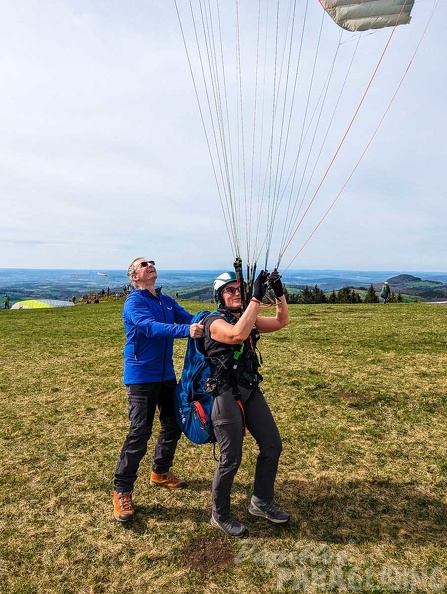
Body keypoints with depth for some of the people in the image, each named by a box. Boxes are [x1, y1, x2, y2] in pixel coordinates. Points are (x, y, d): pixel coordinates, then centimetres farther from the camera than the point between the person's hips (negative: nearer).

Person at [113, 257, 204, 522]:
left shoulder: (167, 301, 9)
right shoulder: (134, 302, -14)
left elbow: (190, 319, -2)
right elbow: (152, 327, -32)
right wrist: (186, 330, -46)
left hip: (166, 374, 8)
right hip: (142, 376, -7)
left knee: (173, 425, 16)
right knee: (139, 433, -7)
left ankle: (160, 472, 38)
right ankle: (122, 491, 11)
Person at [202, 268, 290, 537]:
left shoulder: (249, 319, 9)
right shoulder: (215, 322, -13)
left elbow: (282, 322, 9)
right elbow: (237, 335, -34)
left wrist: (279, 293, -5)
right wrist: (257, 297, -32)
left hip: (251, 392, 8)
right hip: (226, 395, -8)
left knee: (272, 446, 13)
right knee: (231, 459, 1)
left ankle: (261, 503, 33)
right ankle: (220, 516, 25)